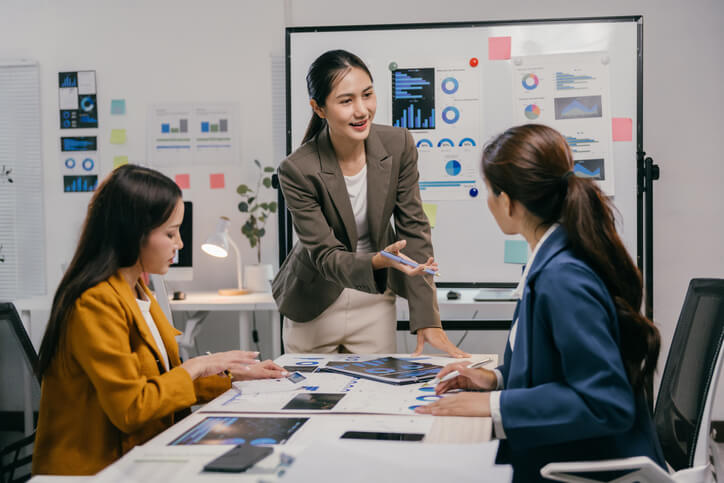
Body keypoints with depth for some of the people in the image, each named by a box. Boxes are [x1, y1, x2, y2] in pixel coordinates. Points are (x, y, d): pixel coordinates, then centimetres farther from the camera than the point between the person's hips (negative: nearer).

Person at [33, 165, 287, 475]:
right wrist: (195, 367, -9)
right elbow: (131, 408, -20)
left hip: (141, 455, 9)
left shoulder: (137, 291, 12)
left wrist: (231, 375, 8)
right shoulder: (95, 304, -19)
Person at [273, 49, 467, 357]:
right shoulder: (297, 170, -22)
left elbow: (414, 230, -9)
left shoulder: (398, 145, -13)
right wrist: (378, 261, -41)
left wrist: (427, 321, -13)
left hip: (375, 303, 2)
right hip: (314, 307, -2)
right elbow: (325, 254, -20)